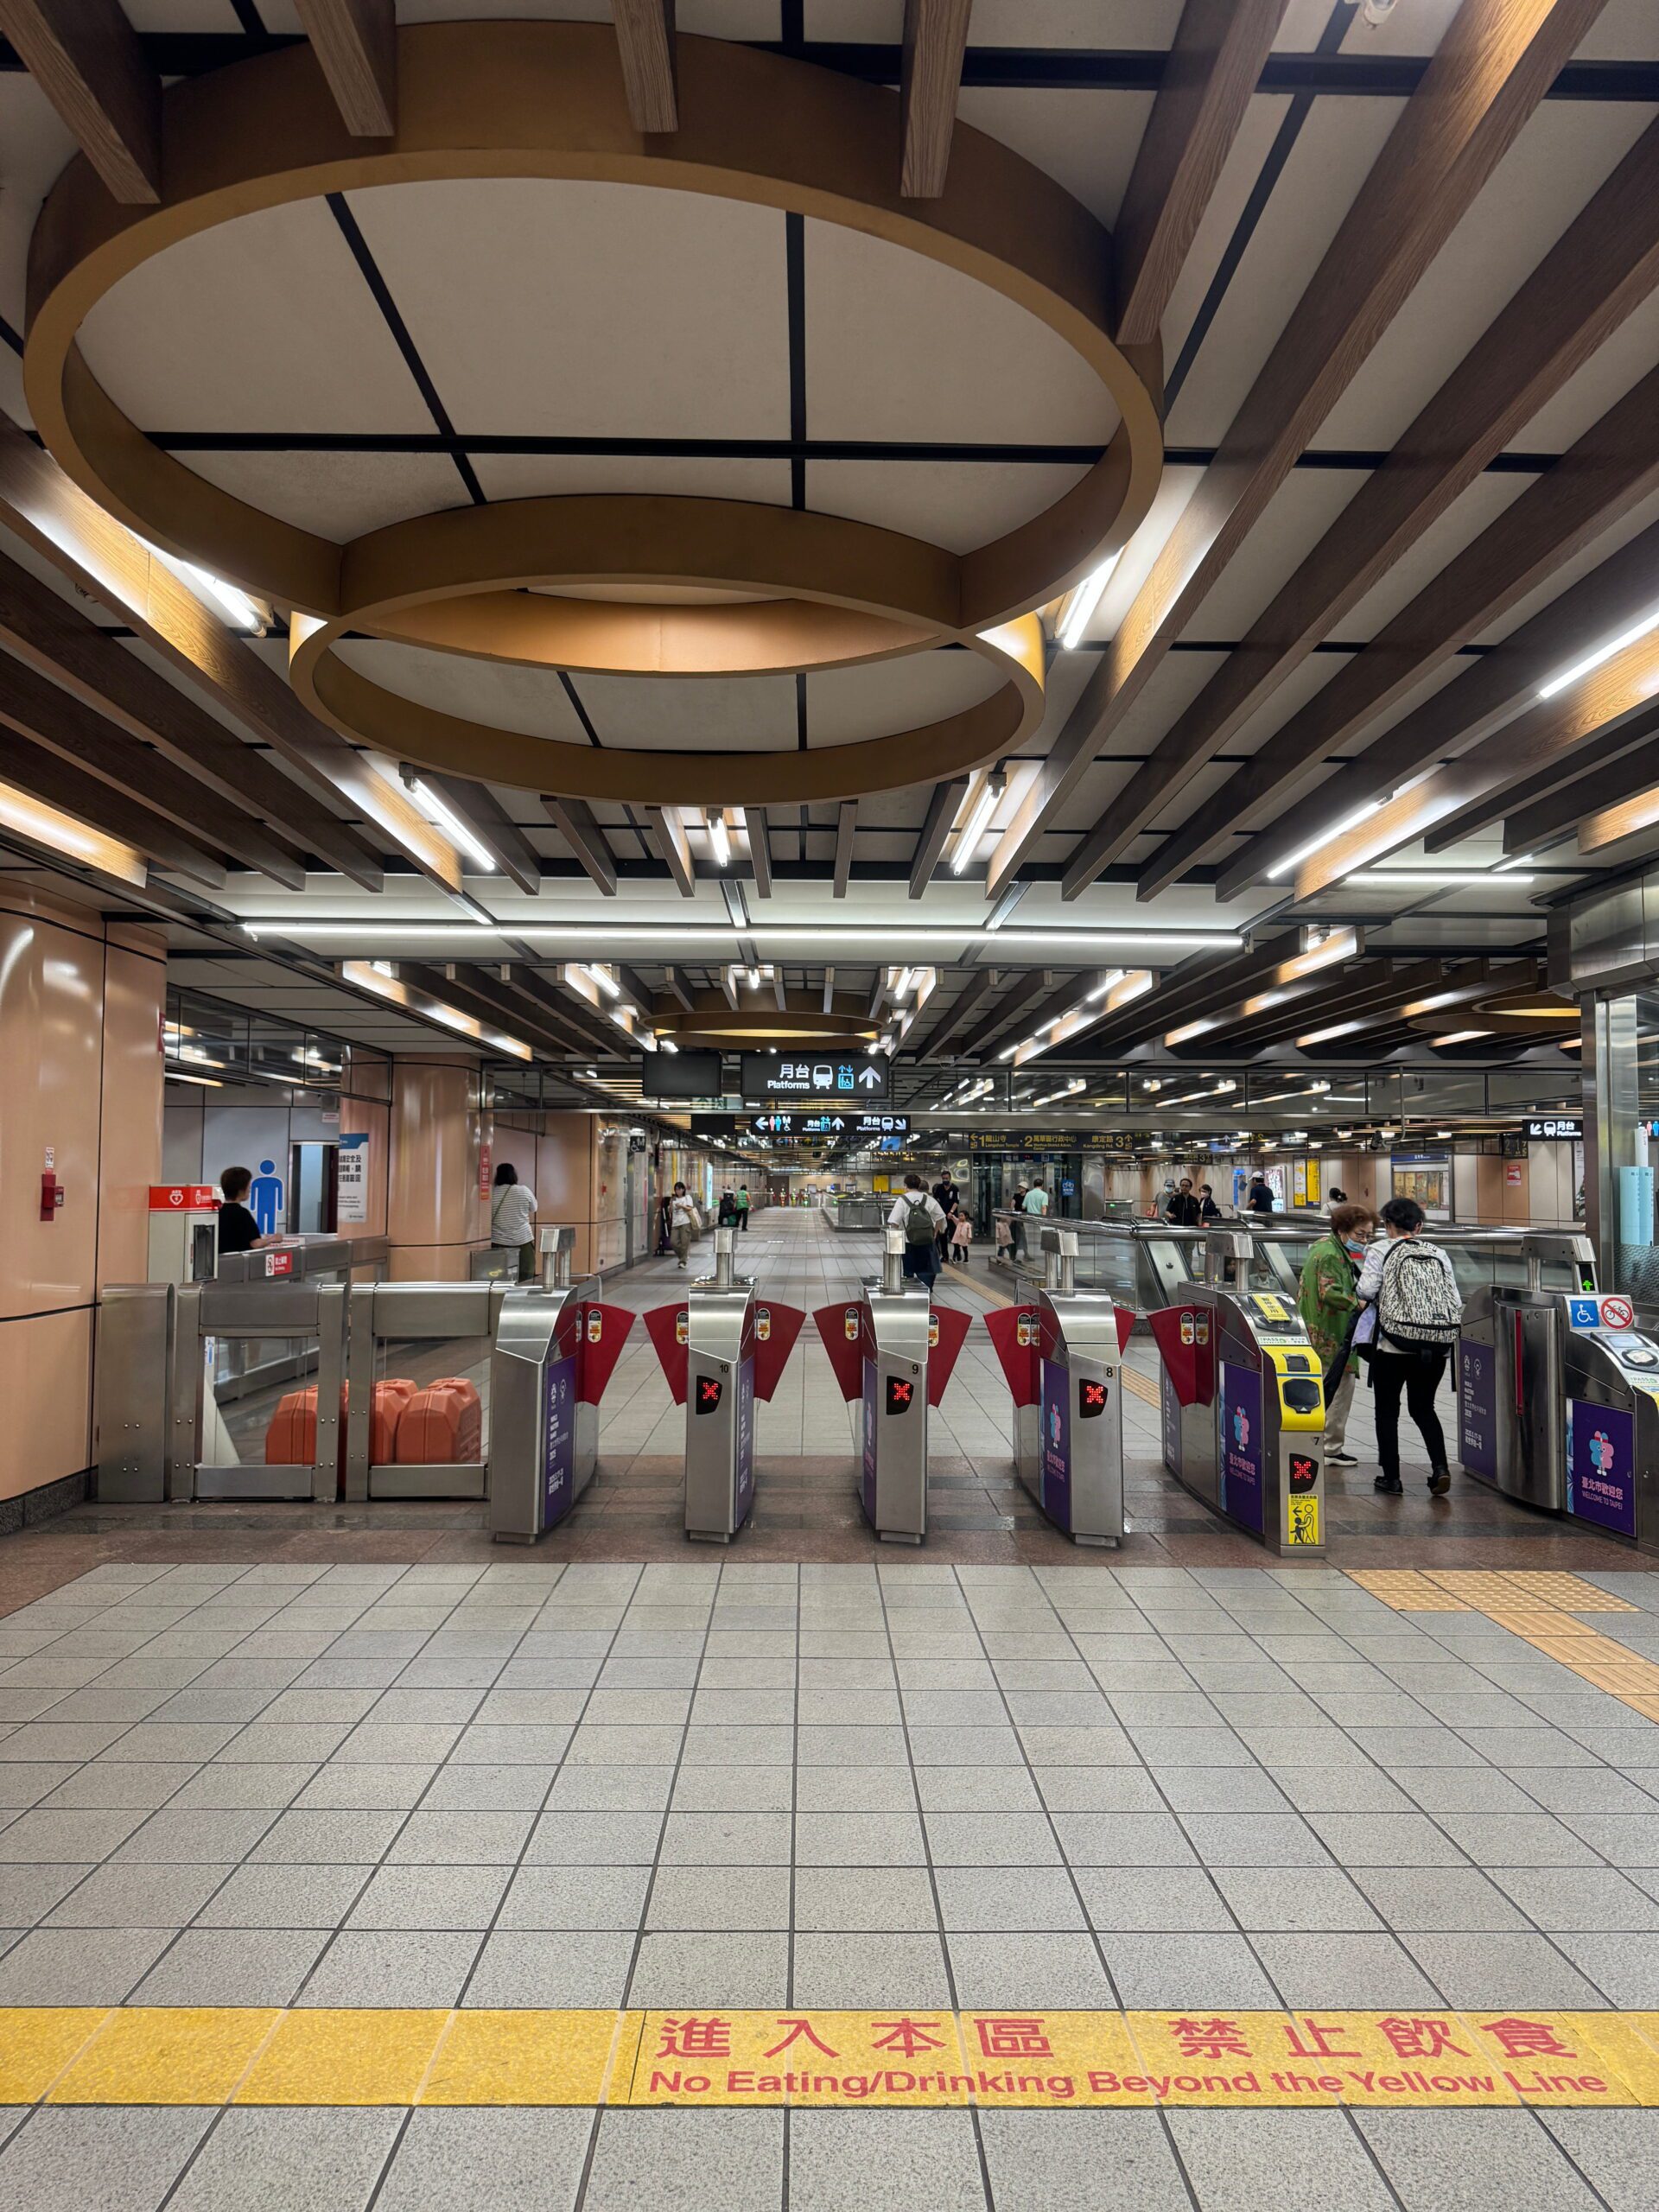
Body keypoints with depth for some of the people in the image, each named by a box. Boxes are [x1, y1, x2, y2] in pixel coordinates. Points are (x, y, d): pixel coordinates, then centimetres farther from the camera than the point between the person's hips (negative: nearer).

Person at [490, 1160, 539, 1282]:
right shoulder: (524, 1190, -3)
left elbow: (488, 1218, 1)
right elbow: (533, 1209, 13)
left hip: (499, 1243, 0)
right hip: (523, 1240, 1)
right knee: (526, 1278, 5)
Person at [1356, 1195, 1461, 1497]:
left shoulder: (1381, 1250, -2)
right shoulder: (1439, 1254, 9)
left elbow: (1366, 1290, -12)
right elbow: (1456, 1300, 4)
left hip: (1393, 1343, -4)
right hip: (1438, 1346, 4)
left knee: (1387, 1410, 10)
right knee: (1423, 1407, 19)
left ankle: (1391, 1477, 11)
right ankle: (1440, 1467, 2)